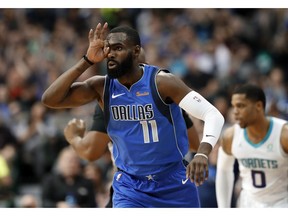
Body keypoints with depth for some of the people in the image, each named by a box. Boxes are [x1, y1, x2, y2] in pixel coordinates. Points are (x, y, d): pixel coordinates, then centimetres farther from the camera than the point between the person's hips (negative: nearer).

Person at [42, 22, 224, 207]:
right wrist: (88, 60, -21)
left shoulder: (161, 82, -18)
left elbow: (214, 115, -23)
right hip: (129, 186, 2)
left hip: (174, 184, -2)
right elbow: (50, 99, -14)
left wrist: (202, 153, -43)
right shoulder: (101, 87, -7)